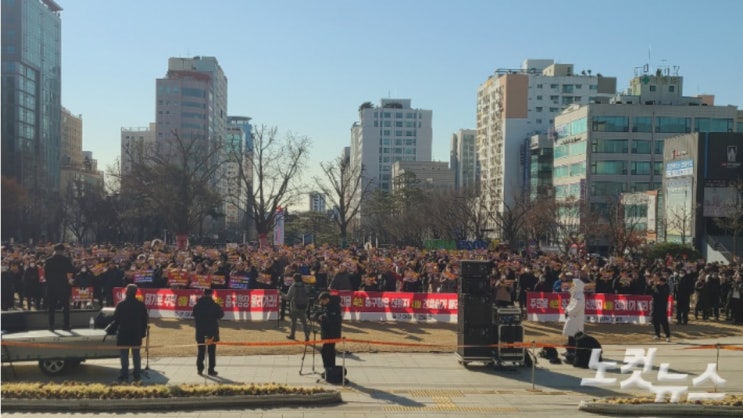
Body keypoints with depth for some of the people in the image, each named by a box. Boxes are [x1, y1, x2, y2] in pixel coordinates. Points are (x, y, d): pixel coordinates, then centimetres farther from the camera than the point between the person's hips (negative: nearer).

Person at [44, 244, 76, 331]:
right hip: (64, 285, -1)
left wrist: (50, 280, 13)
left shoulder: (48, 261, 1)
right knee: (65, 305, 5)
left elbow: (45, 274, 1)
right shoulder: (67, 260, -4)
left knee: (51, 306, 7)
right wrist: (69, 279, 10)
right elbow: (72, 272, -7)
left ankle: (51, 325, 5)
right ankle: (66, 325, 2)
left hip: (51, 285, 1)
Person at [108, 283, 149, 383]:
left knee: (124, 356, 2)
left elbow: (116, 320, -7)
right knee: (136, 355, 10)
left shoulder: (120, 305, -10)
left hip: (123, 334, -3)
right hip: (137, 334, 3)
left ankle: (124, 376, 1)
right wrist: (143, 332, 13)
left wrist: (109, 329, 8)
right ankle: (137, 375, 12)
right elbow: (145, 320, 4)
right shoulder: (141, 305, 0)